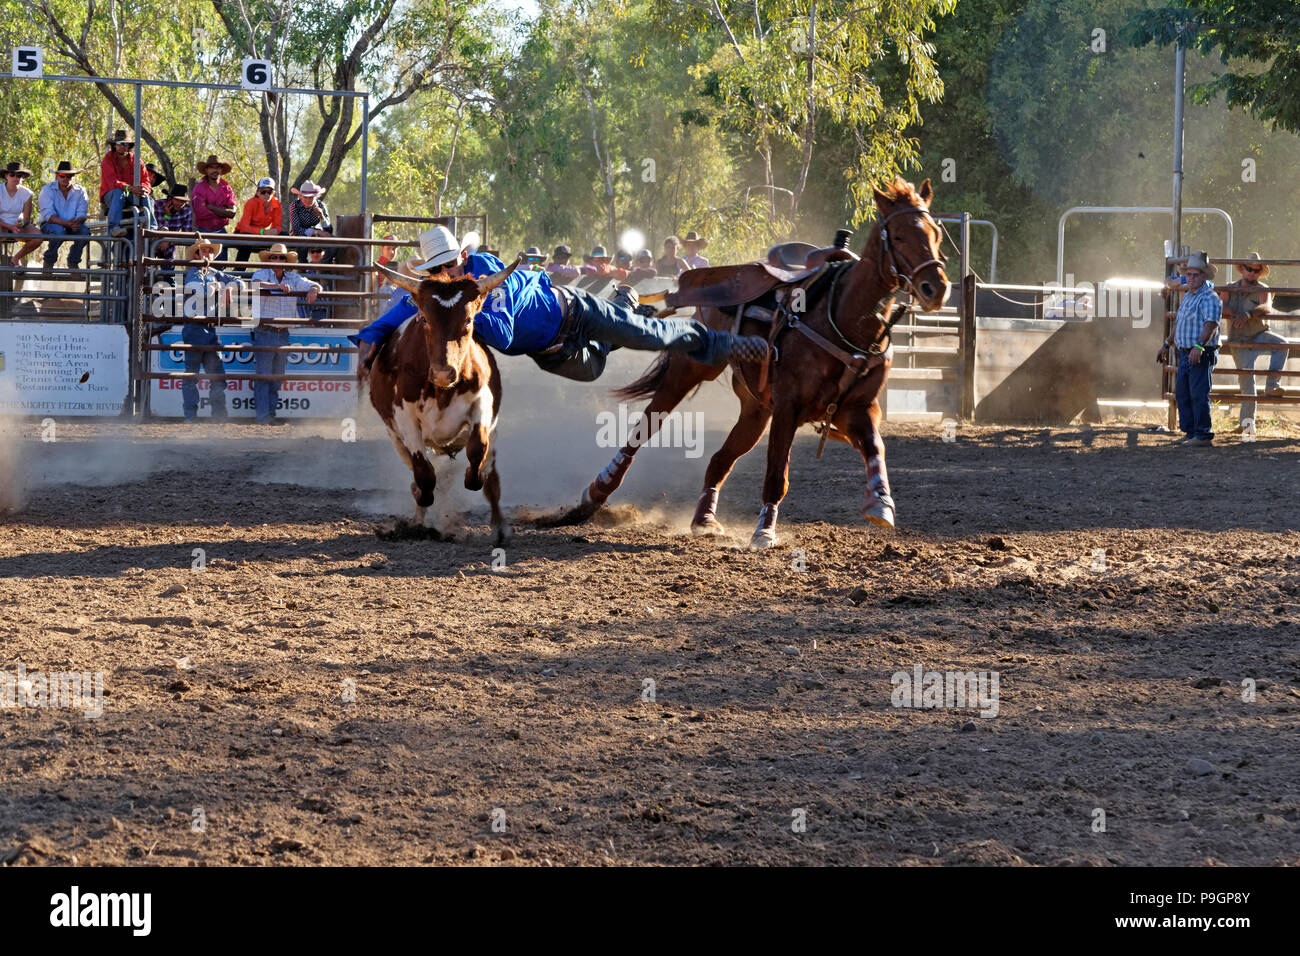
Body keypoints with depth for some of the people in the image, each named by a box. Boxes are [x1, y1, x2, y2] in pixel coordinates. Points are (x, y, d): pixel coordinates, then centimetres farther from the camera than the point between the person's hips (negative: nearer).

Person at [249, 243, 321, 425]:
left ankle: (271, 414, 13)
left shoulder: (293, 278, 9)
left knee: (277, 376, 8)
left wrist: (313, 290, -18)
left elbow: (315, 286, 7)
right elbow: (256, 284, -25)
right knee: (263, 376, -6)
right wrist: (277, 286, -41)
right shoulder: (262, 274, -3)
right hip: (264, 332, -5)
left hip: (283, 333, 5)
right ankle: (262, 415, -6)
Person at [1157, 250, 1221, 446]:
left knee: (1199, 394, -9)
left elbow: (1211, 325, -27)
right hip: (1184, 354, 9)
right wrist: (1166, 345, 35)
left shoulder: (1209, 298, -13)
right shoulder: (1187, 296, 18)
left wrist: (1199, 346, -40)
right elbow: (1178, 324, 30)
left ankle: (1203, 435, -6)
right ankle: (1190, 432, 18)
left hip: (1201, 355, -9)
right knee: (1182, 393, 11)